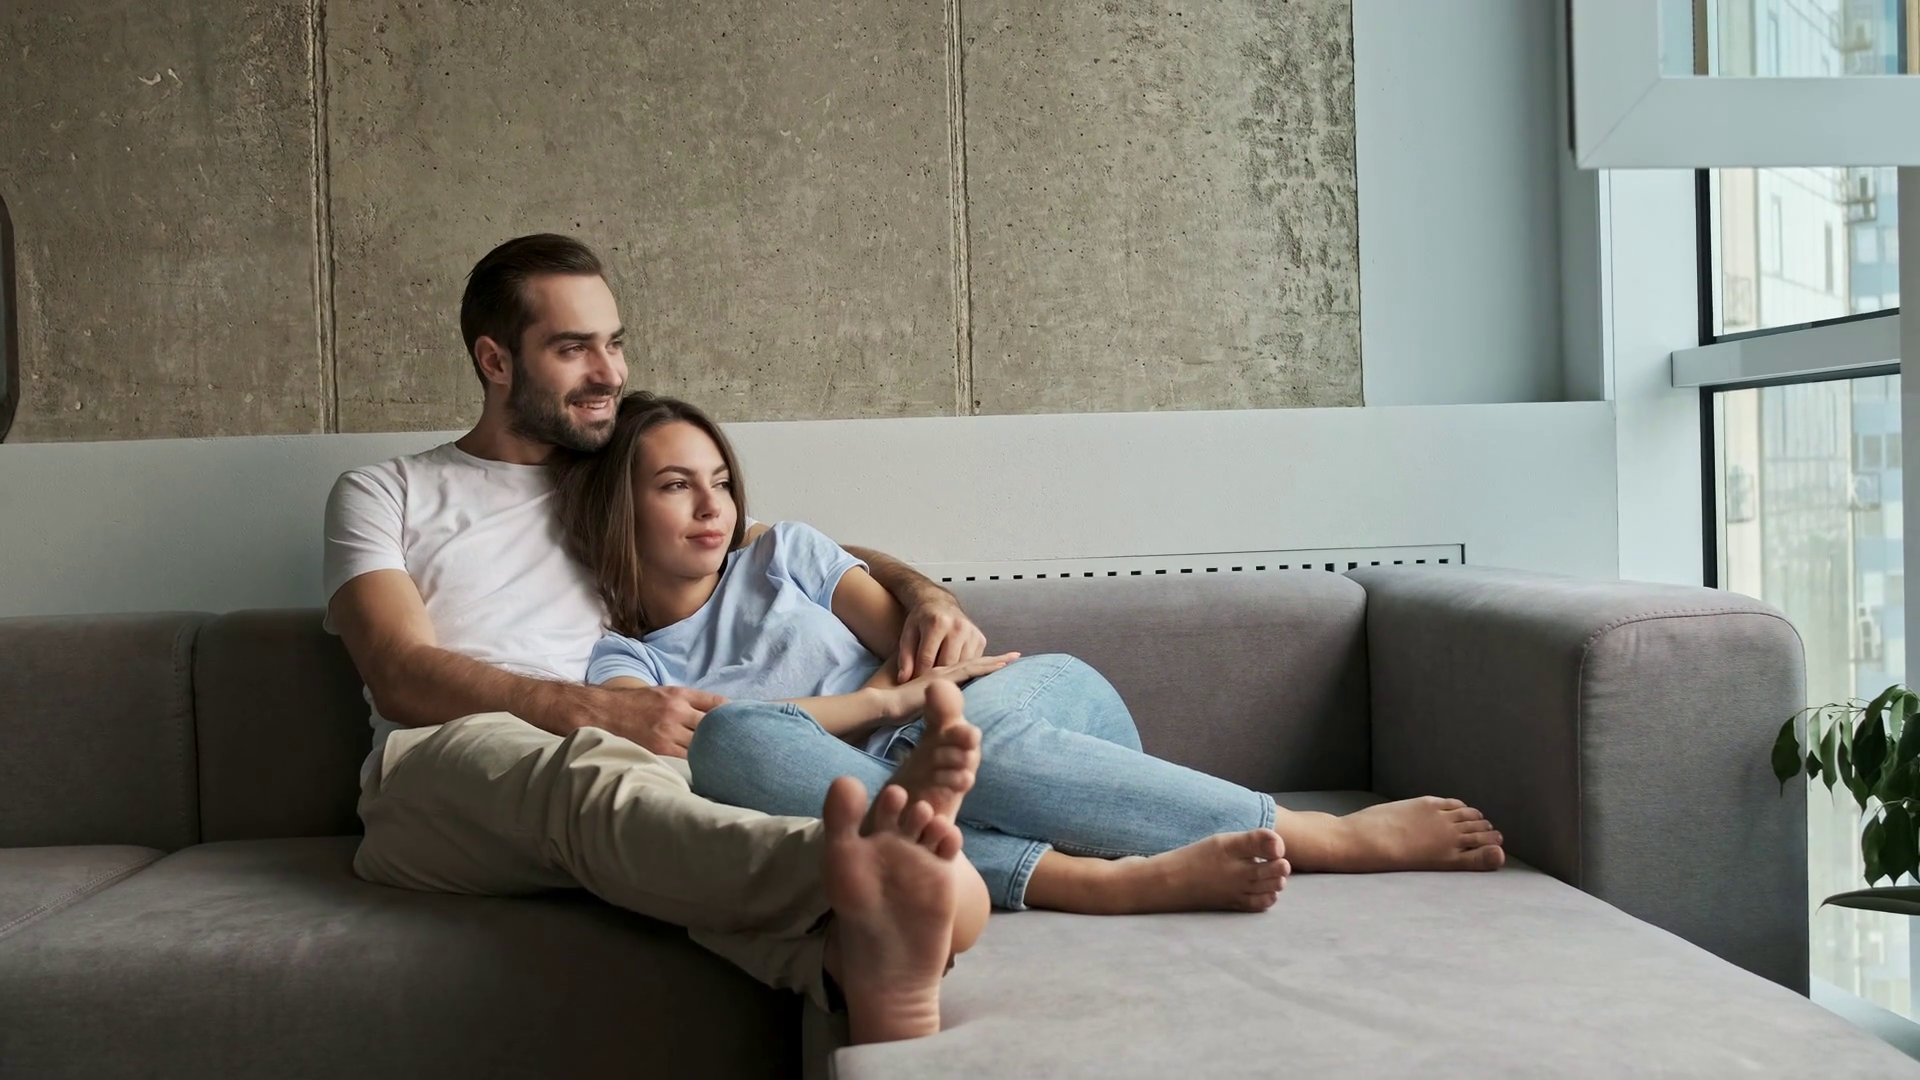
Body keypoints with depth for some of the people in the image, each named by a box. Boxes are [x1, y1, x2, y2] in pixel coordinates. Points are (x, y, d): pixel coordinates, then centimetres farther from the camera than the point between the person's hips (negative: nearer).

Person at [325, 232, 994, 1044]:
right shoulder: (382, 496, 17)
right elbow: (403, 677, -1)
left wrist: (922, 591, 7)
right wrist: (601, 713, -17)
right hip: (438, 774, -3)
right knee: (597, 769, -40)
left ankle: (862, 961, -70)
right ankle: (854, 878, -68)